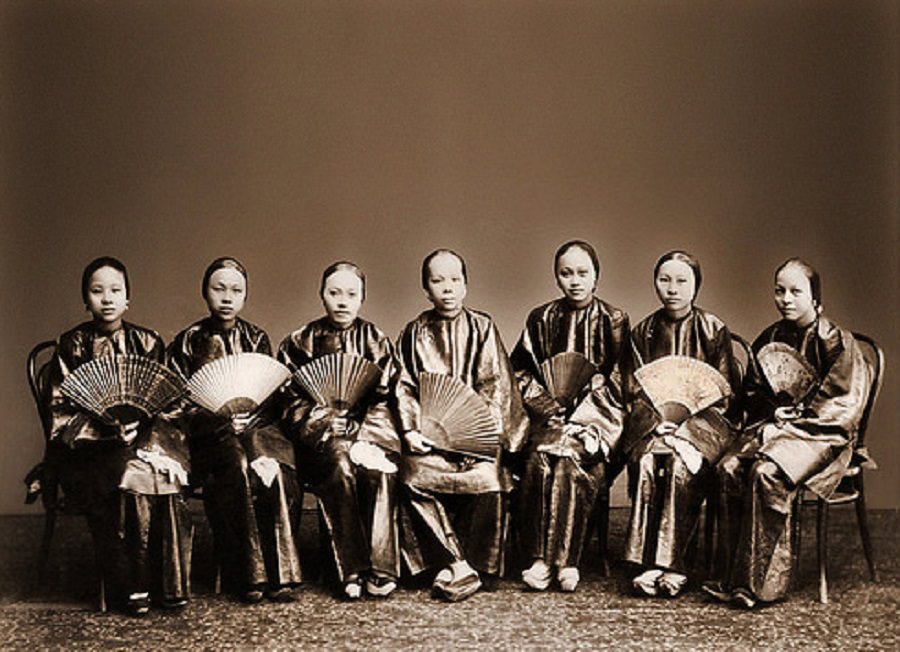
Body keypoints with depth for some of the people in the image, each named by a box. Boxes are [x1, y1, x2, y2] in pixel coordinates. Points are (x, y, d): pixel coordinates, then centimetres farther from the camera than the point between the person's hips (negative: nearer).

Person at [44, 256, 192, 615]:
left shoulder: (147, 342, 12)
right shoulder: (71, 346, 5)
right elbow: (62, 410, -2)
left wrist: (138, 422, -14)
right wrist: (107, 428, -19)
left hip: (146, 434, 2)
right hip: (90, 444, -2)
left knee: (160, 465, -31)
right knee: (130, 473, -33)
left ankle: (169, 583, -23)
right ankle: (130, 586, -23)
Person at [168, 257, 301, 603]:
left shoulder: (257, 338, 16)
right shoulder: (188, 341, 8)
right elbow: (180, 403, 2)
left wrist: (248, 420, -12)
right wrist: (222, 422, -15)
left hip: (258, 426, 2)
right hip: (211, 433, -2)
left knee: (273, 468, -33)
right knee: (240, 467, -35)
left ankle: (280, 574, -28)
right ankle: (249, 575, -29)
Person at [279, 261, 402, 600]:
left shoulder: (376, 340, 14)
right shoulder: (300, 342, 11)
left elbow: (383, 397, 5)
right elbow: (293, 400, 4)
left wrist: (358, 428, -14)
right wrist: (327, 423, -14)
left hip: (369, 423, 1)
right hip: (320, 429, -1)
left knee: (380, 463, -33)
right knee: (339, 459, -35)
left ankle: (381, 569, -30)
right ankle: (352, 571, -32)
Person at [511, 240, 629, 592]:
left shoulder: (613, 321, 7)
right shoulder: (541, 319, 14)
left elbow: (618, 378, 2)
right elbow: (521, 370, 13)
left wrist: (579, 410, -11)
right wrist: (548, 405, -4)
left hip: (597, 414, -2)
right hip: (549, 413, 2)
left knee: (568, 460, -32)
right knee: (538, 459, -30)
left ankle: (562, 559, -28)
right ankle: (539, 558, -27)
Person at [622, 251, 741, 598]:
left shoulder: (713, 329, 4)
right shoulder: (643, 332, 11)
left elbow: (724, 392, 2)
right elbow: (635, 392, 8)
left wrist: (685, 425, -12)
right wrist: (658, 422, -11)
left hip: (702, 418, -1)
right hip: (653, 419, 2)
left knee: (682, 461, -34)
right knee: (647, 461, -32)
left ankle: (671, 564, -29)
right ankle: (647, 562, -31)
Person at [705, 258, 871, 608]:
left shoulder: (836, 341, -3)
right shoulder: (770, 339, 14)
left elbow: (841, 402, -7)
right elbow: (752, 392, 20)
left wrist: (797, 412, -11)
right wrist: (773, 411, 0)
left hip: (819, 432, -6)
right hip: (773, 424, 6)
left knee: (767, 473, -33)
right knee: (728, 469, -23)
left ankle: (761, 582, -27)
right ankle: (729, 576, -20)